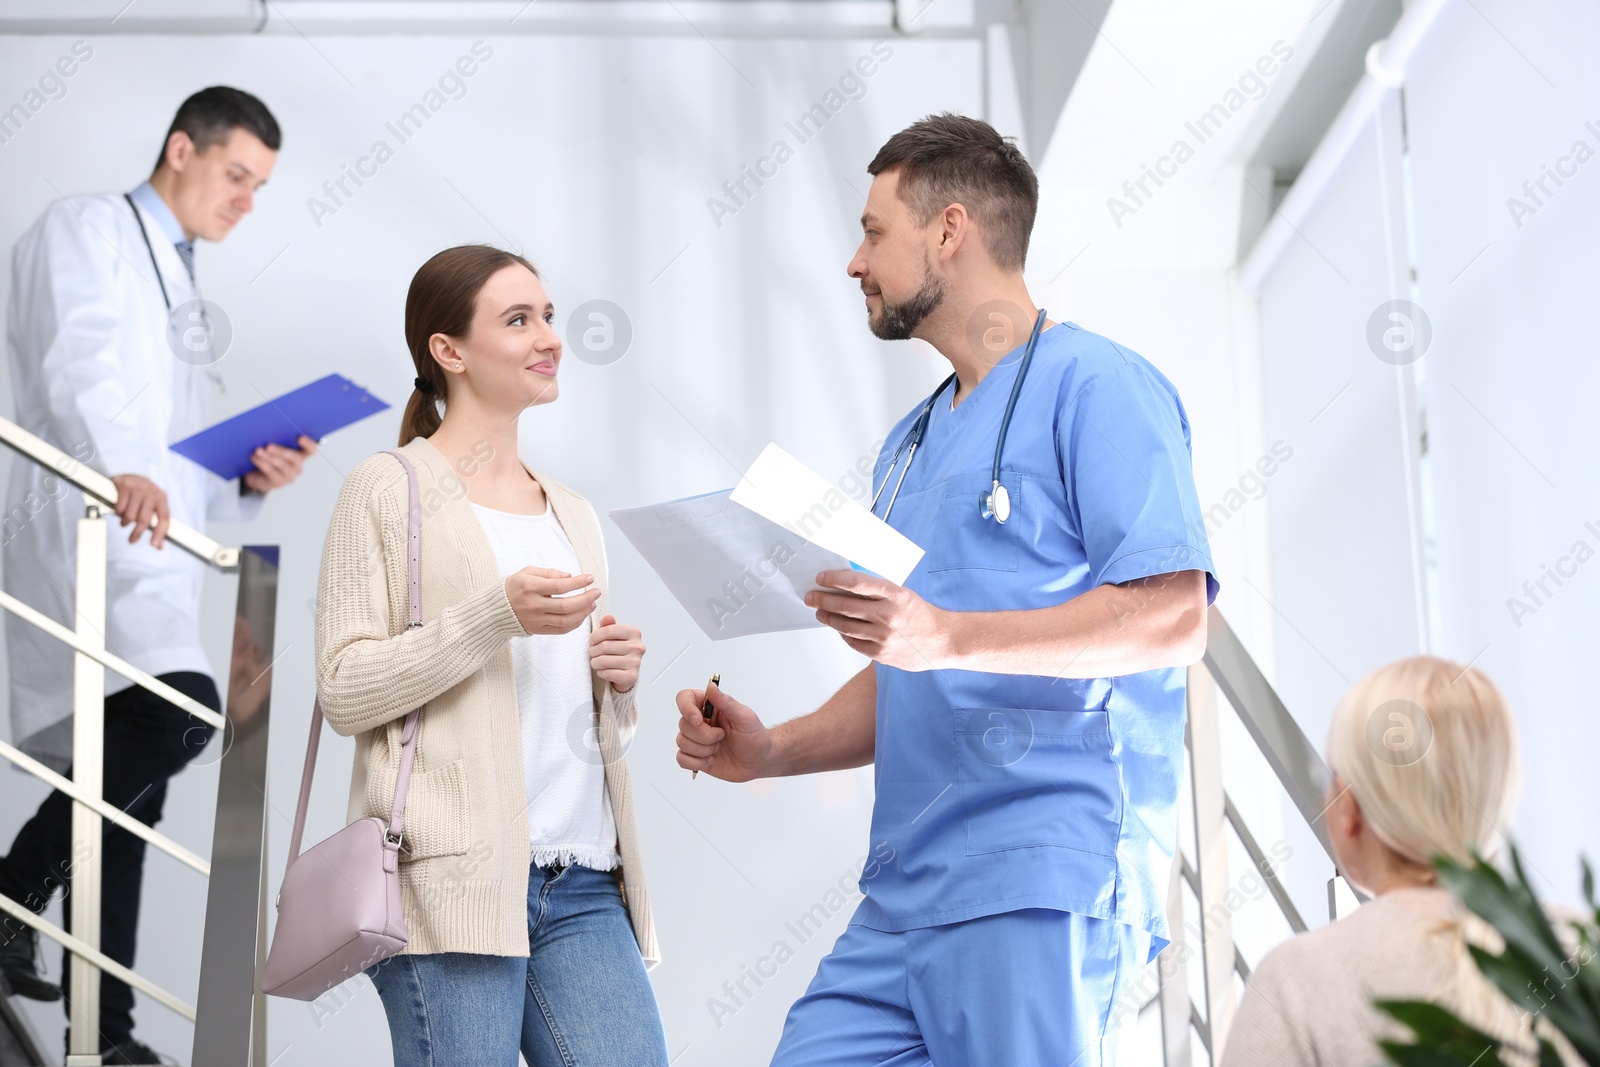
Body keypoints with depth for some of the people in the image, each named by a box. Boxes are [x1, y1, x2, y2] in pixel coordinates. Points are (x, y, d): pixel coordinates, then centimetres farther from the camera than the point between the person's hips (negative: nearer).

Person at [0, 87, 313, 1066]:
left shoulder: (187, 298, 29)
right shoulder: (86, 230, 5)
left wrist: (255, 481, 7)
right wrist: (122, 469, -33)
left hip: (155, 558, 9)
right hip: (78, 527, -8)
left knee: (127, 794, 5)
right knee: (175, 710, -29)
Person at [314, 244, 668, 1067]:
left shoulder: (573, 514, 22)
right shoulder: (388, 490, 2)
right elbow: (346, 691, -6)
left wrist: (618, 683, 5)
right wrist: (497, 616, -16)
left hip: (583, 883, 6)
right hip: (454, 880, -5)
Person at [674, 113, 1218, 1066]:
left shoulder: (1095, 383, -3)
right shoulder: (911, 446, 25)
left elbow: (1172, 614, -15)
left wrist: (947, 636, -22)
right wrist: (772, 751, 11)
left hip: (1042, 886, -8)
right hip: (904, 897, 8)